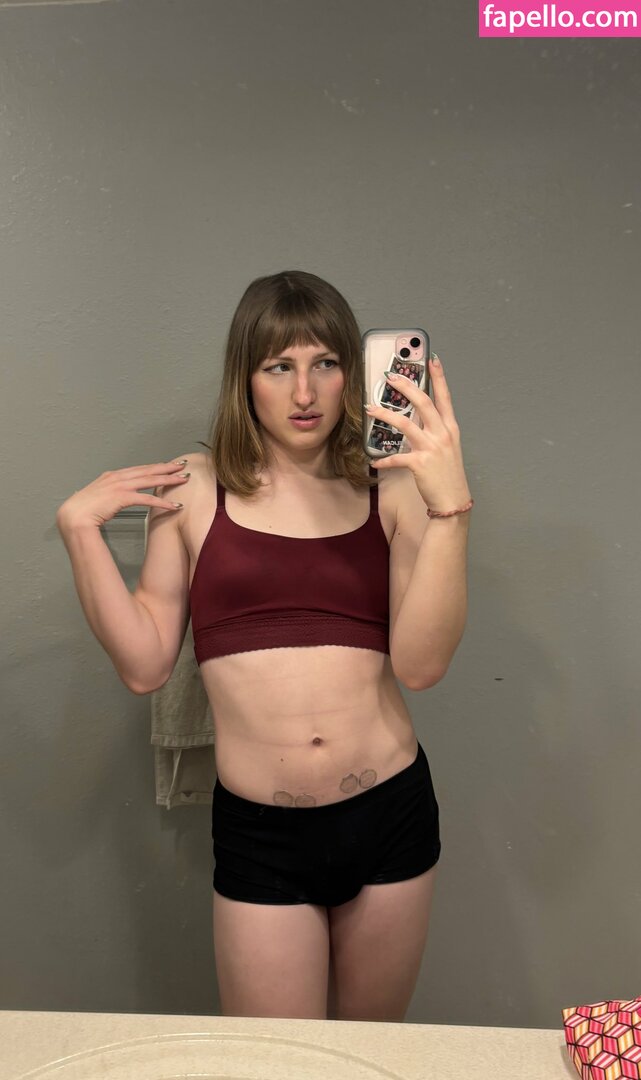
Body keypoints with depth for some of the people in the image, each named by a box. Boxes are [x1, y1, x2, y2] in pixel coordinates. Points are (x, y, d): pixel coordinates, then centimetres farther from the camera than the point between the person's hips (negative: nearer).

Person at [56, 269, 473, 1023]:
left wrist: (449, 506, -21)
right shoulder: (193, 492, -1)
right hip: (259, 834, -1)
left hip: (390, 816, 2)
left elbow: (419, 664, -13)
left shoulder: (392, 491, -2)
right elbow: (144, 665, -2)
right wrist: (80, 528, -8)